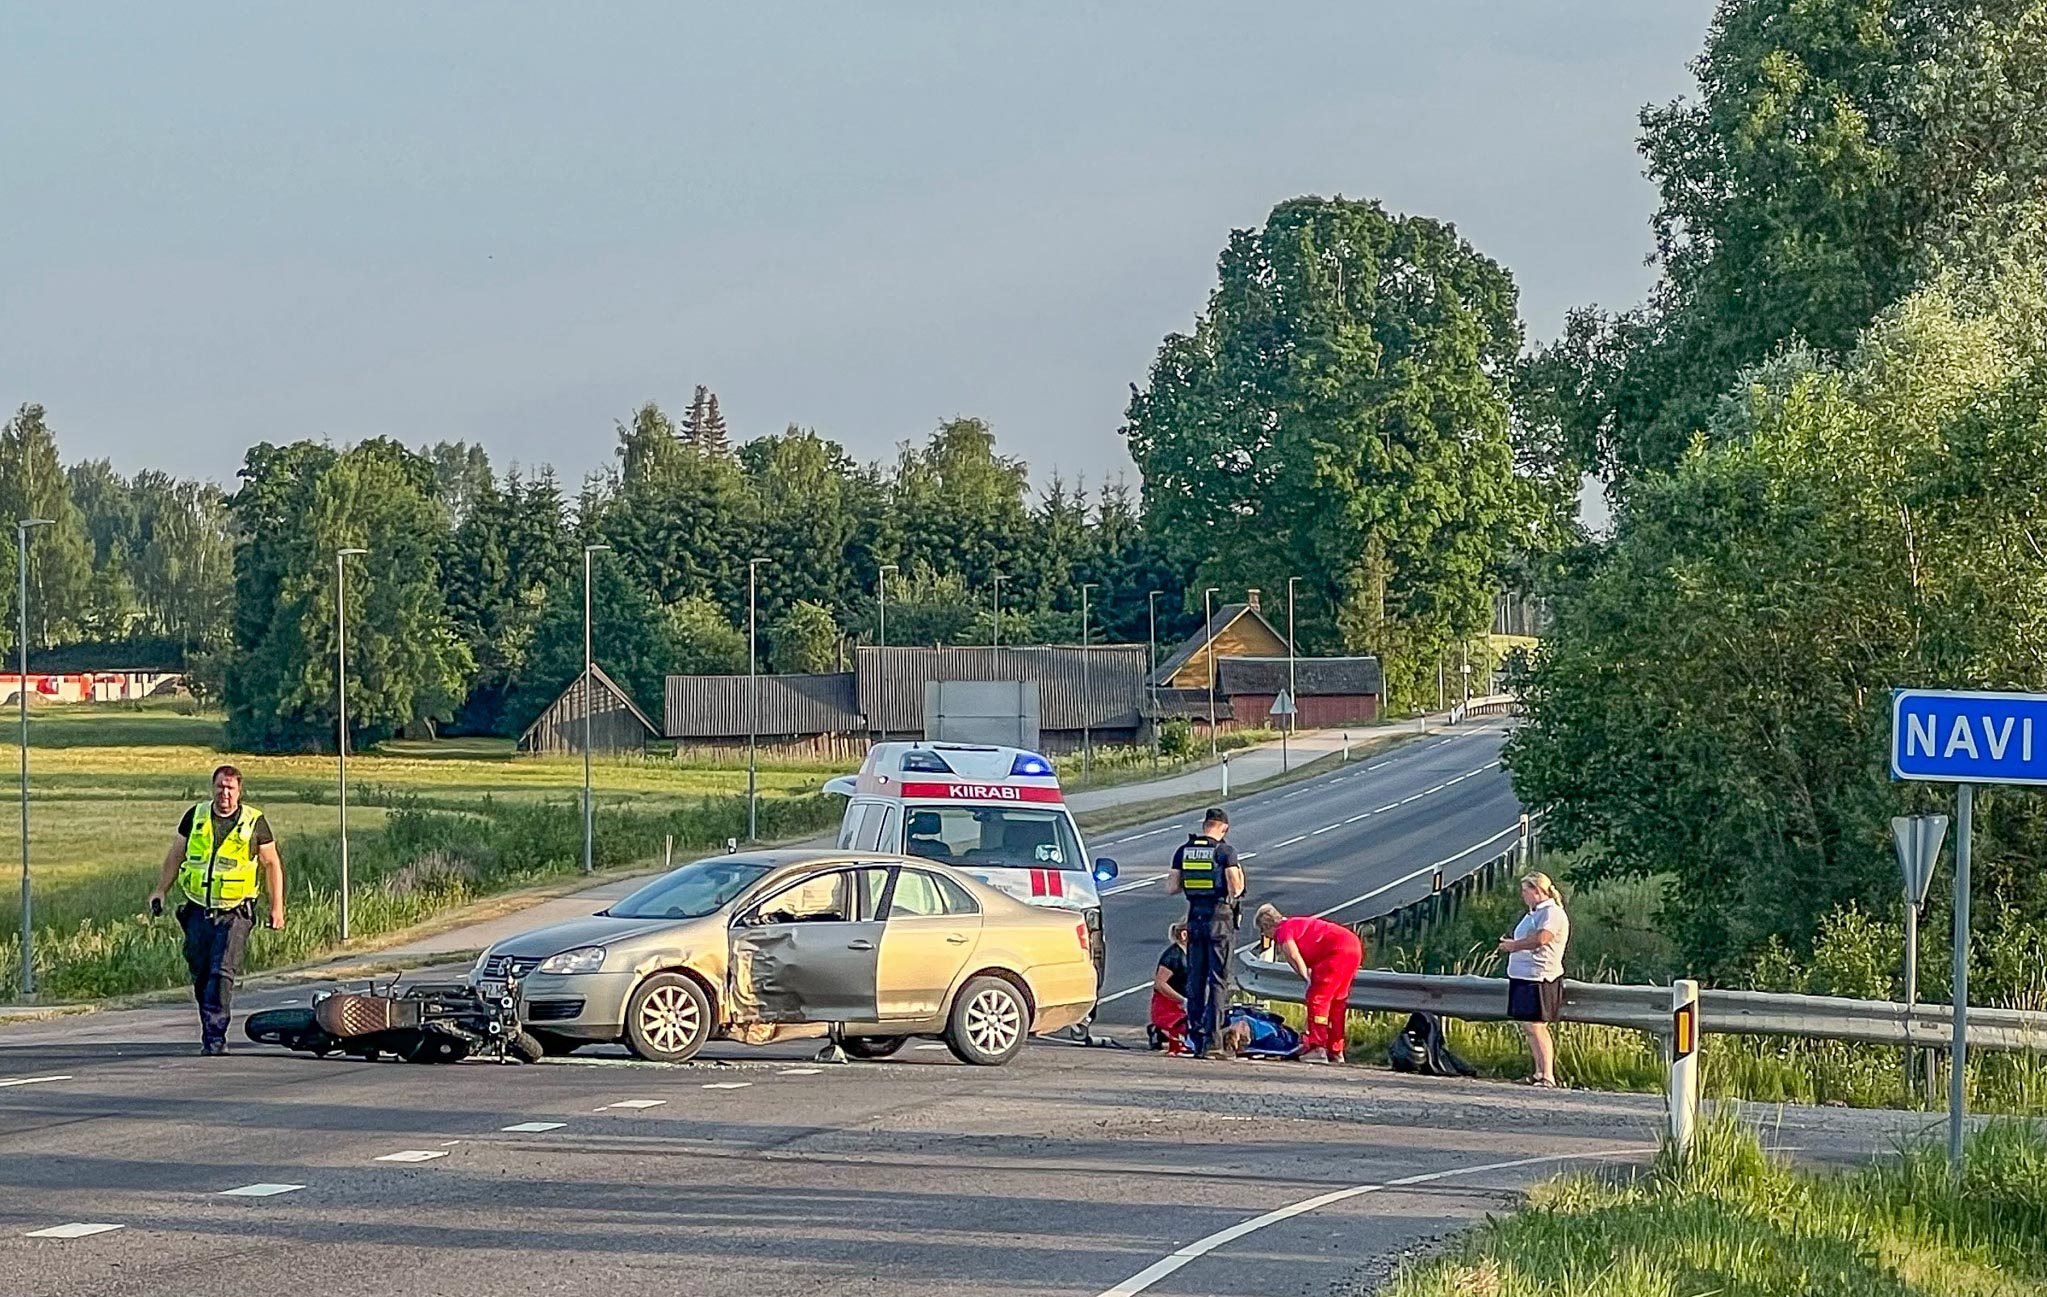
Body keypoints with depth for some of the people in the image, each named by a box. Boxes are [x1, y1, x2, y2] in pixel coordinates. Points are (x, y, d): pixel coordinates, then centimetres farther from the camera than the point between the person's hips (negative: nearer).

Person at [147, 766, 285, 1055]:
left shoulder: (254, 822, -1)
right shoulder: (196, 816, 7)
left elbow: (271, 864, 6)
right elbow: (175, 855, 17)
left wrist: (277, 907, 3)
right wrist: (160, 891, 13)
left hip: (234, 913, -4)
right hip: (198, 911, 4)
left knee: (222, 973, -16)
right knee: (201, 975, 7)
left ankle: (214, 1036, -16)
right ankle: (211, 1031, 20)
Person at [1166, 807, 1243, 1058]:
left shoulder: (1184, 851, 5)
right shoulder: (1225, 852, -9)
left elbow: (1171, 887, 5)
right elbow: (1235, 889, -13)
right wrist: (1240, 875, 8)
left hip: (1195, 917, 4)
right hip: (1220, 917, -4)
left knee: (1195, 978, 12)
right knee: (1218, 979, -1)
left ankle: (1195, 1035, 12)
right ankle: (1212, 1037, -6)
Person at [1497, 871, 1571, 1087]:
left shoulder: (1552, 913, -11)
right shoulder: (1533, 913, 21)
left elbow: (1540, 939, -24)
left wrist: (1514, 945, -12)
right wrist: (1511, 944, 8)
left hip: (1539, 977, -10)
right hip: (1523, 977, 10)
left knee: (1536, 1026, -12)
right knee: (1528, 1026, 11)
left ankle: (1548, 1075, -13)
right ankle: (1539, 1072, 17)